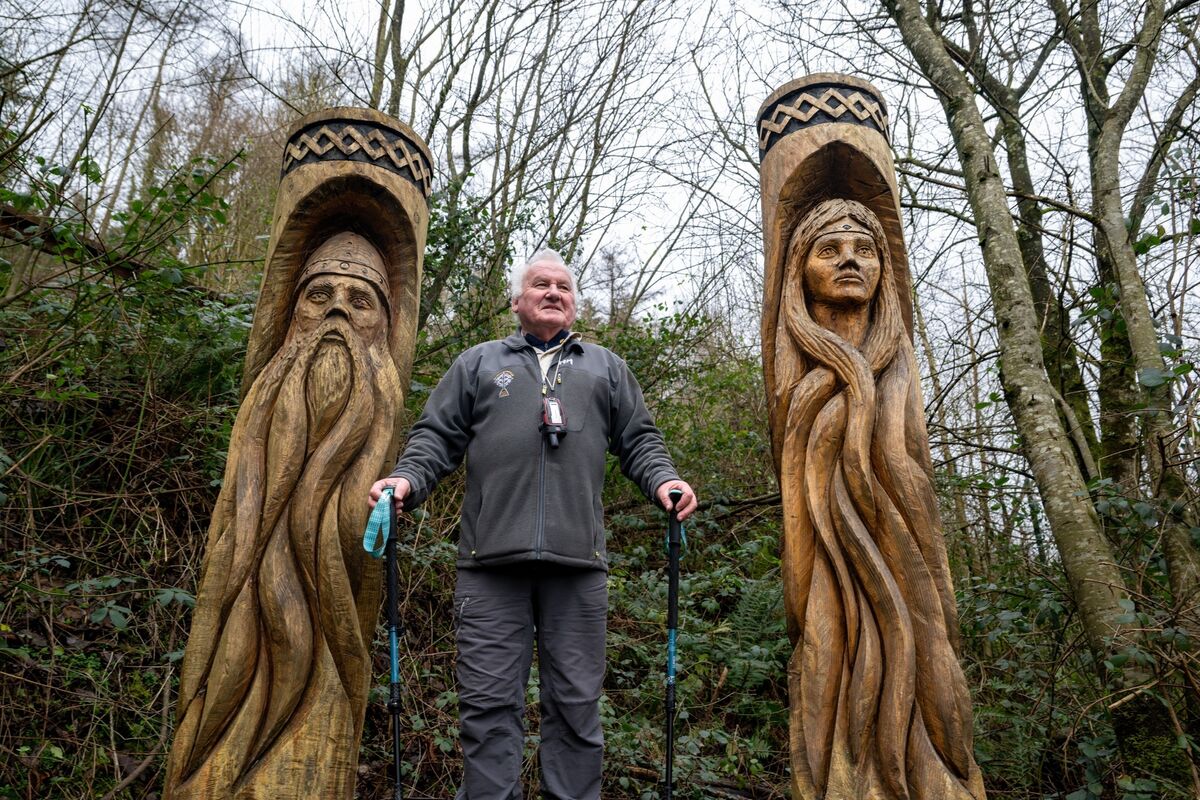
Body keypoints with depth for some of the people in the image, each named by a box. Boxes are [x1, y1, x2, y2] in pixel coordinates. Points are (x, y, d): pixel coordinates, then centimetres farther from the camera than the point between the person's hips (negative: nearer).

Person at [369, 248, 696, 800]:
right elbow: (437, 436, 14)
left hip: (578, 563, 1)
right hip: (491, 560, -1)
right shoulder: (478, 363, 20)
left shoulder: (606, 367, 23)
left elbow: (638, 441, 20)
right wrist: (407, 478, -5)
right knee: (489, 701, 0)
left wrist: (664, 480, 0)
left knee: (576, 703, 5)